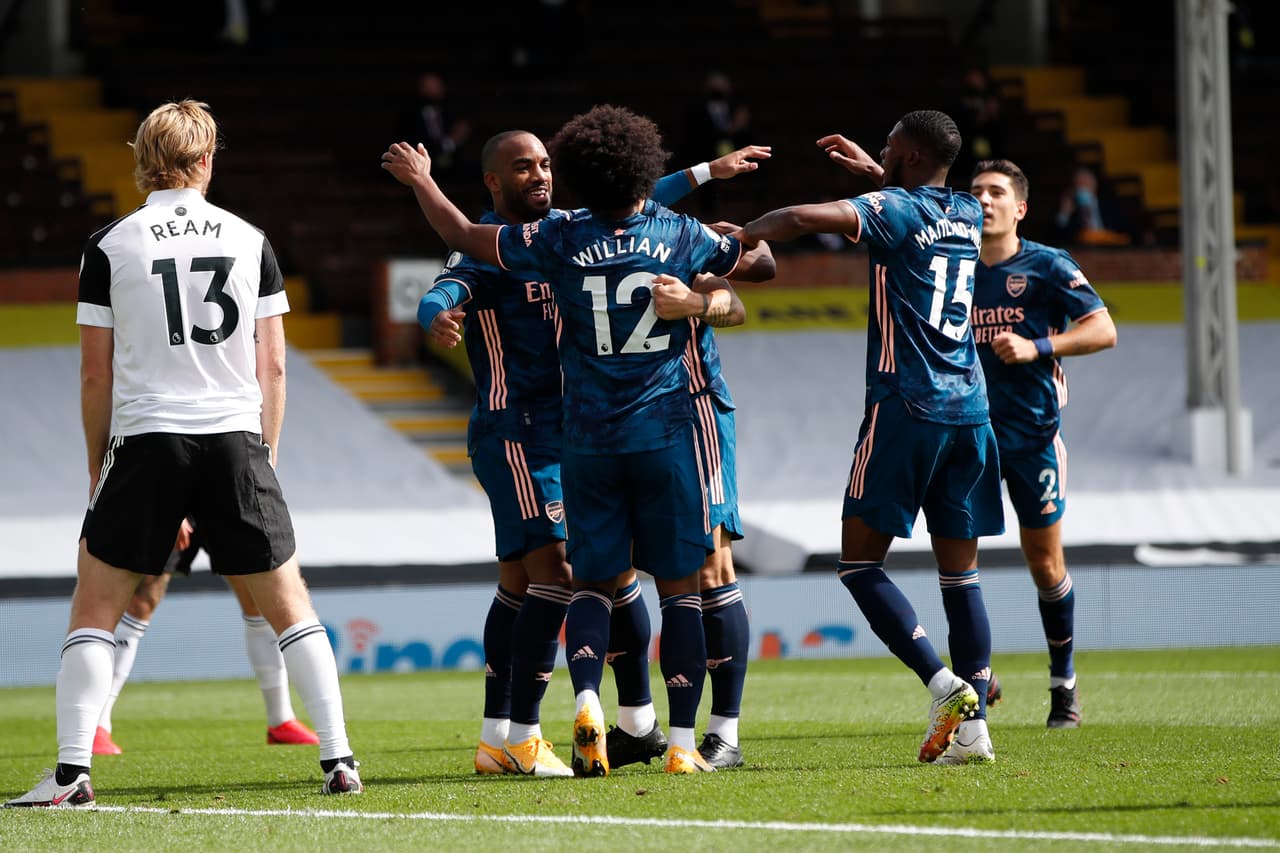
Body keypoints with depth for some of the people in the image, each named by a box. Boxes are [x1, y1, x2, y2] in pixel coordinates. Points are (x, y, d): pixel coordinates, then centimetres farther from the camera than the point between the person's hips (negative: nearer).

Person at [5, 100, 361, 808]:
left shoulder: (110, 246, 1)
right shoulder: (249, 240, 7)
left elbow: (95, 373, 2)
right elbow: (272, 366, 7)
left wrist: (99, 465, 12)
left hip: (146, 438, -2)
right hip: (235, 438, 2)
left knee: (95, 608, 6)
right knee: (286, 603, 10)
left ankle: (72, 770, -5)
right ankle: (339, 758, 5)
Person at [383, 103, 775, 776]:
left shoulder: (561, 240, -2)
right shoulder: (682, 235, 1)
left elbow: (464, 236, 7)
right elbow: (761, 263, 17)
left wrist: (420, 181, 24)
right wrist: (747, 237, 40)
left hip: (589, 438, 1)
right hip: (664, 434, 0)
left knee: (592, 582, 9)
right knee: (680, 586, 4)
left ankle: (586, 697, -17)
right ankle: (682, 740, -1)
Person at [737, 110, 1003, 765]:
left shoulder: (897, 210, -6)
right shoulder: (967, 215, 14)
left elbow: (805, 217, -22)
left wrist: (743, 236, -9)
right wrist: (875, 172, 41)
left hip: (907, 406, -6)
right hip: (970, 409, 6)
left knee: (860, 561, 0)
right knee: (960, 571, 7)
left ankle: (944, 684, -15)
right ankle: (973, 725, 1)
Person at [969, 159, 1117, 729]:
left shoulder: (1047, 267, -2)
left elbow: (1103, 330, -8)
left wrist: (1037, 347, -20)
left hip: (1033, 431, -3)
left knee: (1045, 564, 2)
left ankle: (1063, 685, 16)